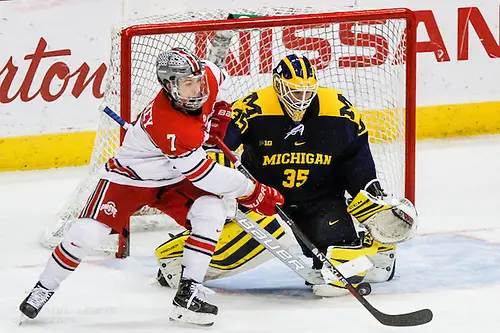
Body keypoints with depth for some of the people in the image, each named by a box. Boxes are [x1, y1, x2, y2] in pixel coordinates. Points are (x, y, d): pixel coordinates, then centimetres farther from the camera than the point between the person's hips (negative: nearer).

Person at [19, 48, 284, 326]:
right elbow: (203, 175, -33)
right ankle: (45, 288, 8)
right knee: (88, 233, -17)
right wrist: (251, 192, -27)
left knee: (212, 211, -20)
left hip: (174, 179, 6)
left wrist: (220, 111, 6)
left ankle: (189, 293, -15)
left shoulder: (209, 76, -17)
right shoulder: (166, 125, -38)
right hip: (130, 178, -6)